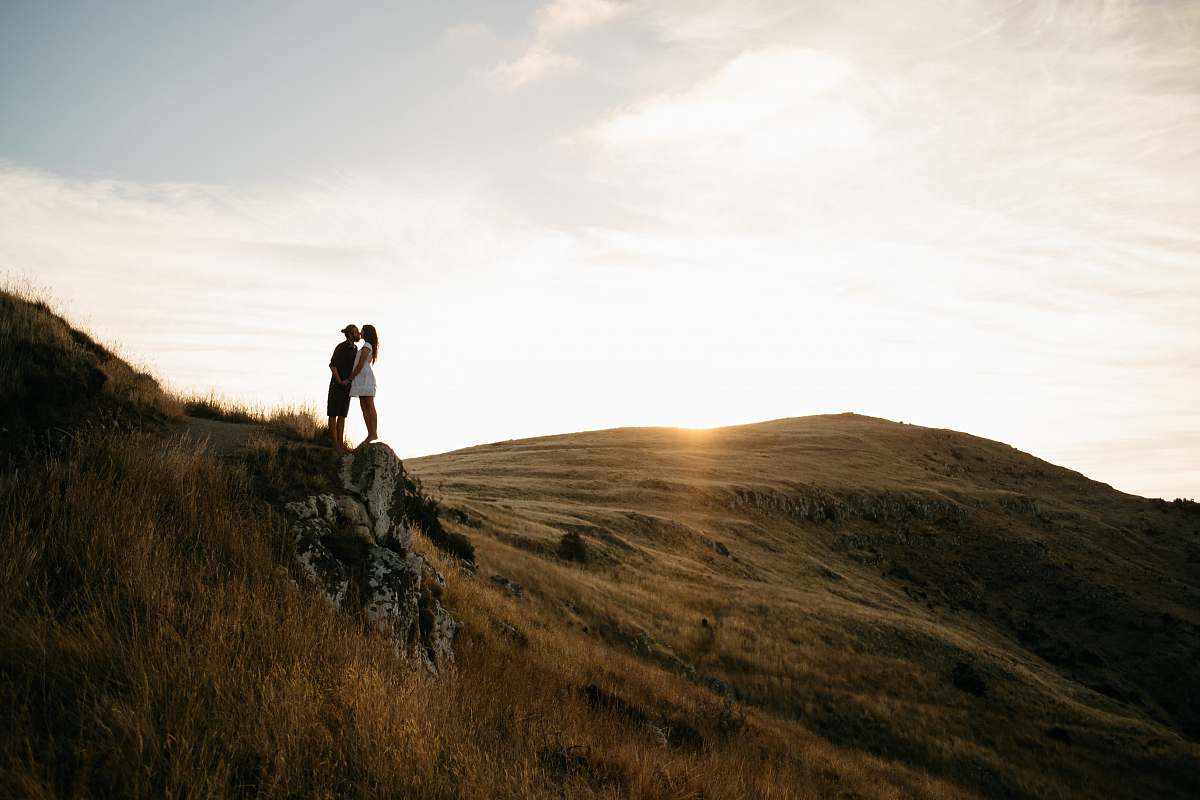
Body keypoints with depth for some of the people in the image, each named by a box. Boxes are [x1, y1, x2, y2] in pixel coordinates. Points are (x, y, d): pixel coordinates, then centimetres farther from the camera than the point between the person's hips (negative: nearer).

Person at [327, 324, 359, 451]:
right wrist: (340, 381, -20)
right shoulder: (341, 347, -14)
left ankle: (341, 443, 10)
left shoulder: (355, 349, 11)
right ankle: (335, 444, -2)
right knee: (333, 414, -3)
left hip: (347, 386, 8)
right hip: (337, 385, -8)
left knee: (342, 415, 8)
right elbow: (332, 365, -23)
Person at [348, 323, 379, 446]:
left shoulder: (366, 346, -10)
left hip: (365, 378, -10)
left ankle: (374, 433, -12)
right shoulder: (371, 347, 19)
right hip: (363, 380, 10)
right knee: (364, 407, 5)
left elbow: (360, 365, -16)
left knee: (370, 406, -11)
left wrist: (350, 379, -11)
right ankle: (370, 434, 3)